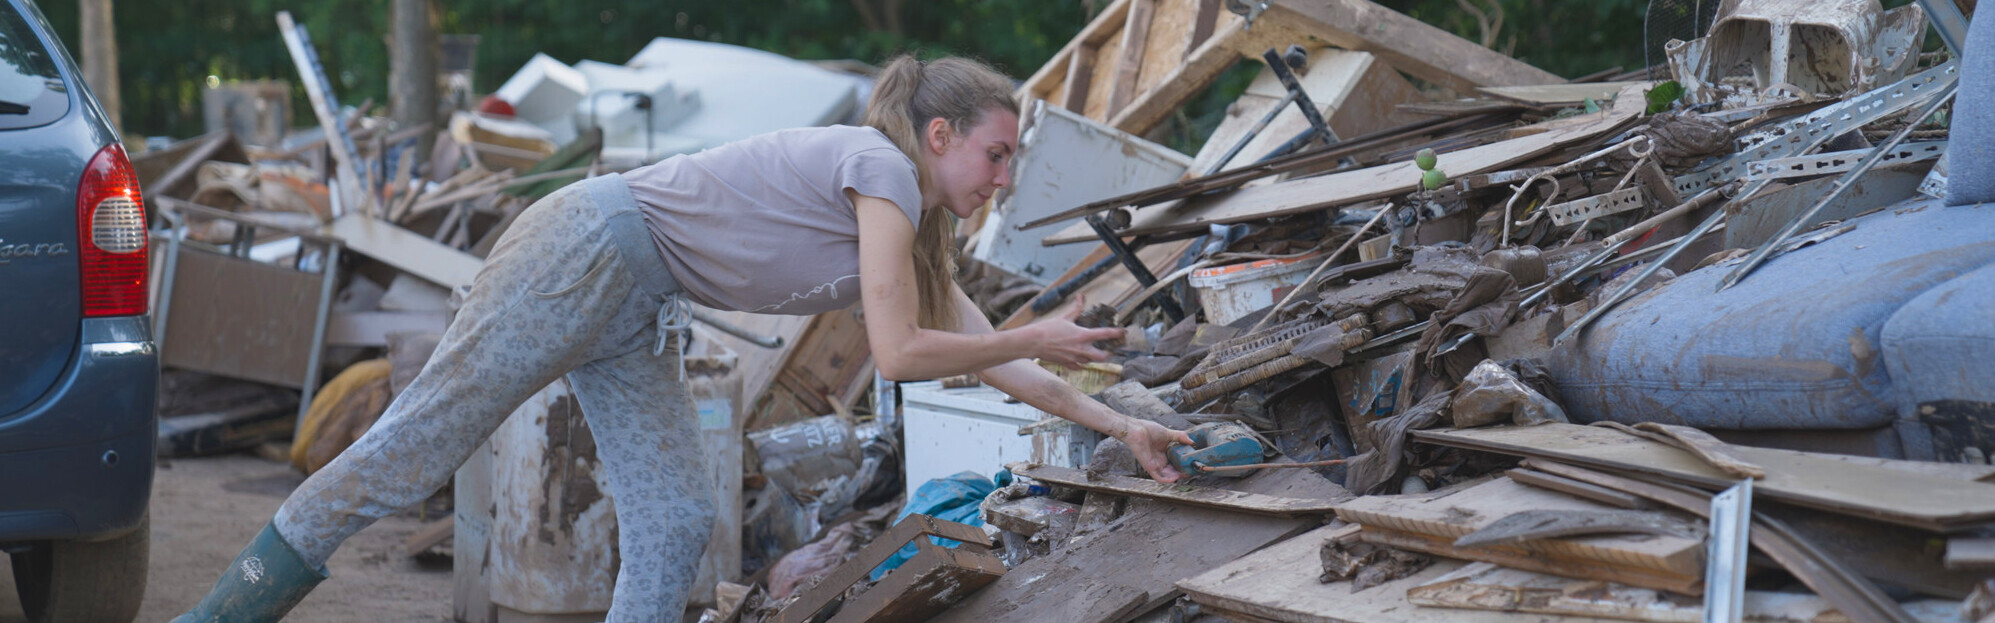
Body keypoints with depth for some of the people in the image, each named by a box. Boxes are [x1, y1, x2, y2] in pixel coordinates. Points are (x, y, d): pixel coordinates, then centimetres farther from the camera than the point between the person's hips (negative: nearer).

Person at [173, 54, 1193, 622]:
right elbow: (898, 352, -16)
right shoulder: (881, 167, -13)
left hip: (636, 314, 10)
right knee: (419, 438, -12)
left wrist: (1113, 423, 22)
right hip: (591, 246, -10)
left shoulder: (918, 227, 16)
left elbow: (983, 353, 22)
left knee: (674, 528, -1)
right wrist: (1040, 340, -6)